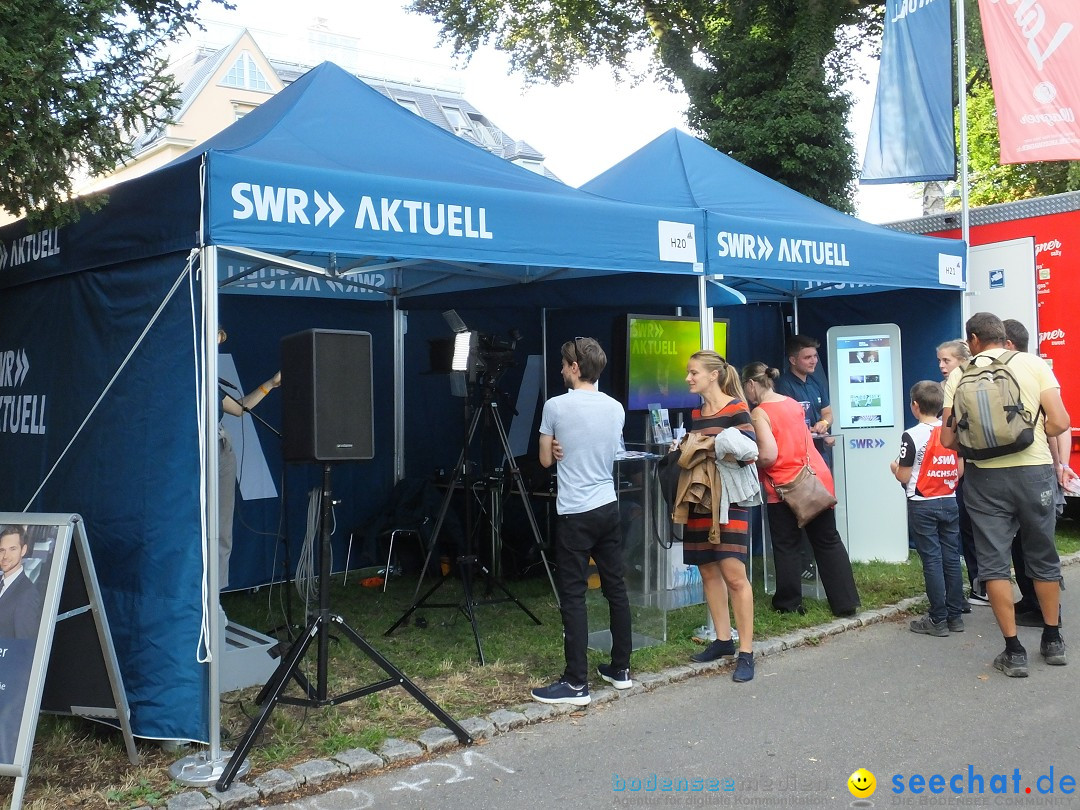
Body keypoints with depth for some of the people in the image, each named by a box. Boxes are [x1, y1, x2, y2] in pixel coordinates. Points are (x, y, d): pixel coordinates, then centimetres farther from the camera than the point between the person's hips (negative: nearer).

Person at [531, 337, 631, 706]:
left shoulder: (556, 406, -10)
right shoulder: (616, 408, 6)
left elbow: (546, 459, 0)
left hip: (574, 513, -6)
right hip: (608, 508, 6)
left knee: (573, 596, -4)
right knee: (616, 588, 12)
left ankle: (576, 683, -3)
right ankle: (620, 669, 22)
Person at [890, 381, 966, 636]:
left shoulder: (912, 436, -14)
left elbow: (904, 477, -12)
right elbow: (960, 470, 7)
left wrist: (894, 467, 8)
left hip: (922, 506, -5)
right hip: (949, 502, 5)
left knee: (931, 561, -2)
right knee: (951, 559, 9)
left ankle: (938, 620, 1)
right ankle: (955, 616, 15)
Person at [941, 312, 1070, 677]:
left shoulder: (959, 375, 1)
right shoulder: (1034, 364, 1)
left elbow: (948, 438, -2)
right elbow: (1059, 423, -6)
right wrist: (1028, 434, 14)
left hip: (984, 476, -1)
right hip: (1034, 470, 1)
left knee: (993, 561, 5)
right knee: (1043, 556, 16)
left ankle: (1014, 651, 4)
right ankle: (1053, 641, 28)